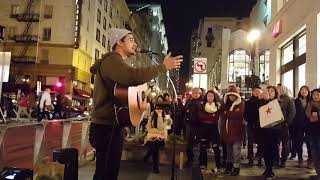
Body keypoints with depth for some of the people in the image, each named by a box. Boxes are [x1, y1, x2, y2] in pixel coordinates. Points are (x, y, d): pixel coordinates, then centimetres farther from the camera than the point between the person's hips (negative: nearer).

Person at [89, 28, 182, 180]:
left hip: (111, 126, 11)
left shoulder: (117, 63, 22)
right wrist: (163, 67, -25)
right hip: (106, 128, -11)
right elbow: (134, 76, -33)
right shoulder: (112, 60, -14)